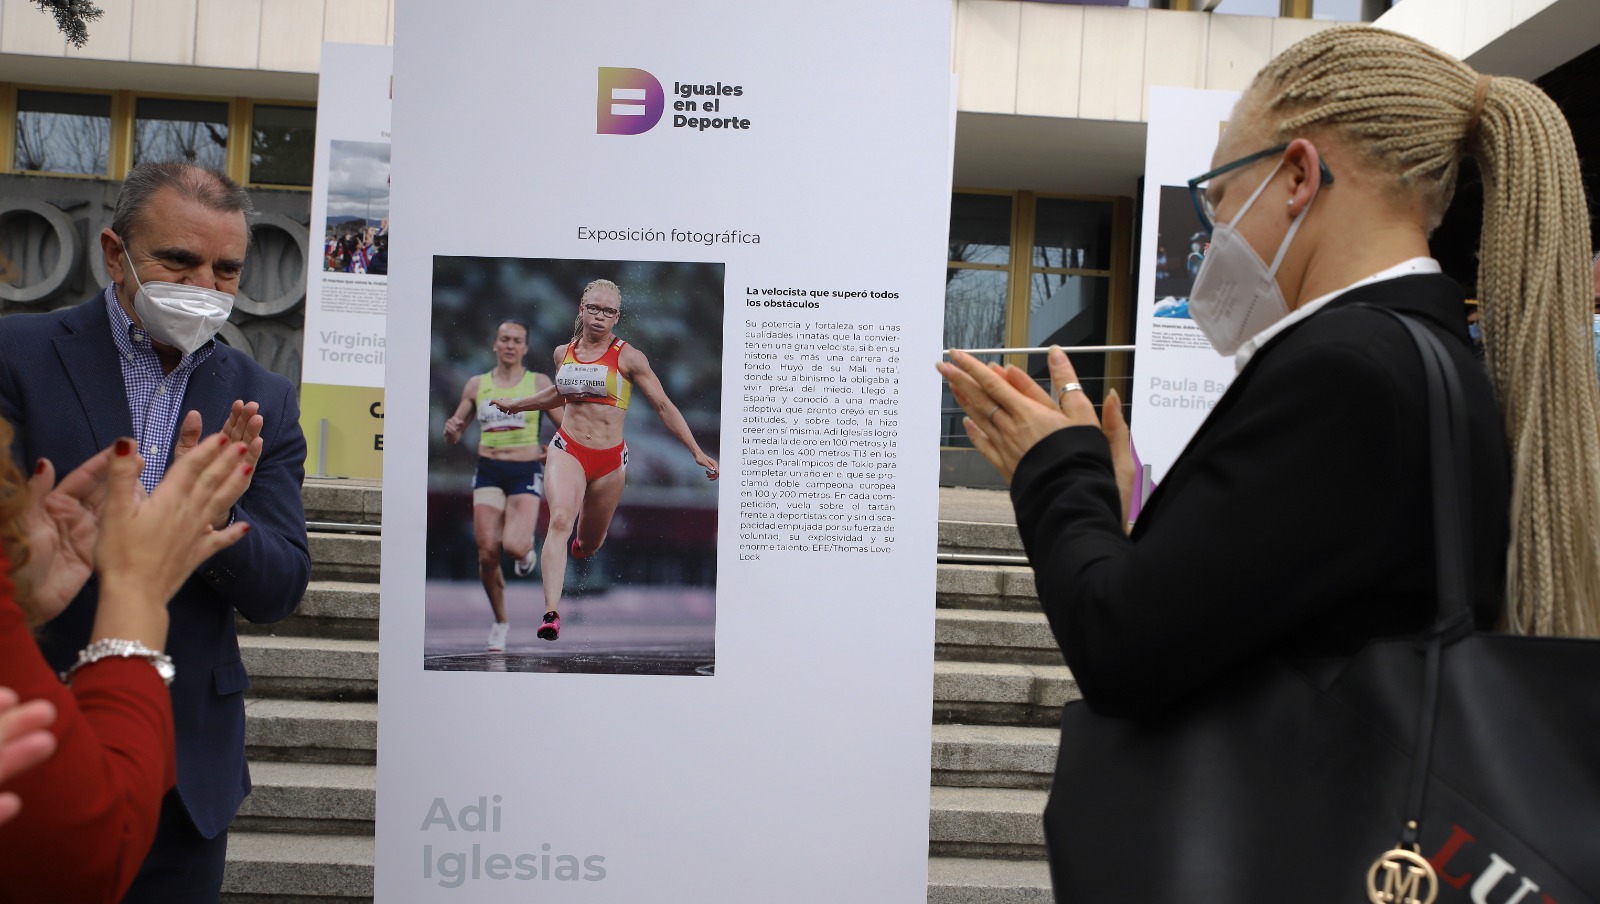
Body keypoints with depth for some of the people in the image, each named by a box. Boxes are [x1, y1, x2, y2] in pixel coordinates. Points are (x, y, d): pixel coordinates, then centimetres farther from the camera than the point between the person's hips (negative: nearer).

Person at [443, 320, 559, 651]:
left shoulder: (539, 382, 3)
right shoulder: (477, 385, 8)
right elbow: (454, 436, 14)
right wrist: (451, 431, -8)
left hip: (526, 473, -2)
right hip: (488, 473, 2)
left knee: (514, 546, -21)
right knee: (487, 553, -5)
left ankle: (528, 550, 19)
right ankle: (500, 622, 15)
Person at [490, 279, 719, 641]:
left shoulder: (628, 357, -4)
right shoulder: (563, 352, 7)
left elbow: (664, 407, -2)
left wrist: (697, 452, -6)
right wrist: (516, 405, 39)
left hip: (610, 460, -1)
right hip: (567, 449, 1)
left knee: (587, 545, 11)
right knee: (560, 520, -26)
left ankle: (582, 543, 52)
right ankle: (551, 614, -31)